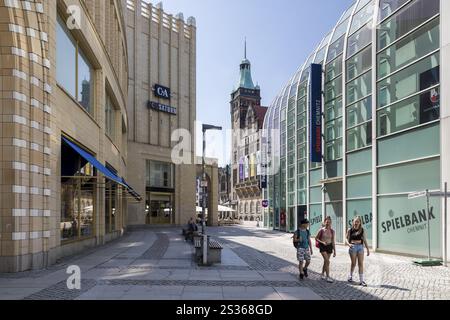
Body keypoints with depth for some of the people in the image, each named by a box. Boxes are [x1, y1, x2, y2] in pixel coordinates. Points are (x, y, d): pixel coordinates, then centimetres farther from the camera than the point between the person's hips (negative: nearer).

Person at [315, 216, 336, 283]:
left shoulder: (332, 231, 2)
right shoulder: (322, 230, -6)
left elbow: (333, 241, 6)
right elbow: (316, 238, 1)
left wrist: (334, 250, 6)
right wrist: (322, 242, -15)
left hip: (329, 246, 4)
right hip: (323, 247, -4)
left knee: (326, 261, 13)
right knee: (327, 261, -14)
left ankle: (322, 274, 31)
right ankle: (328, 277, -11)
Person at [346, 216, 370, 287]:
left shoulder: (362, 230, 4)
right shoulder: (350, 230, 0)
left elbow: (364, 240, 7)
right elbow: (346, 238, -1)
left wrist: (368, 249, 6)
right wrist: (348, 244, -20)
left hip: (360, 247, 1)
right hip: (353, 247, -1)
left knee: (361, 264, -3)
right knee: (353, 263, 6)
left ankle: (361, 280, 1)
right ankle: (350, 276, 28)